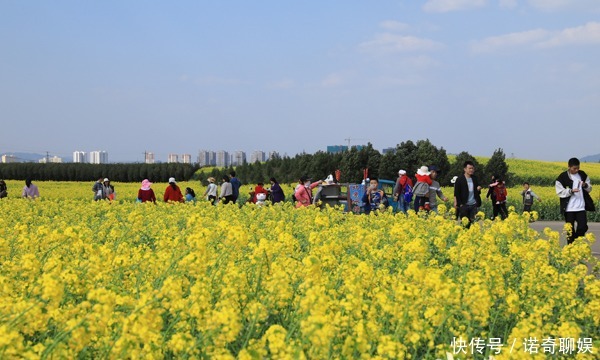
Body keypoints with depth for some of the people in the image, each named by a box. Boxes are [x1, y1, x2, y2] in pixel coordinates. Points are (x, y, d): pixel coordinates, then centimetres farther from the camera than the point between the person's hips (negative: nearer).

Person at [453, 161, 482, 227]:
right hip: (464, 205, -4)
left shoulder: (475, 179, 9)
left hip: (473, 205, 4)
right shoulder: (459, 180, -5)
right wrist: (456, 203, -14)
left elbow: (478, 193, 19)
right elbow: (456, 194, -5)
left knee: (473, 222, 4)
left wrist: (478, 189, -4)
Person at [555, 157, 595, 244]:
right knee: (570, 230, 2)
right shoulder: (562, 177, -6)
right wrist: (570, 191, -20)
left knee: (583, 227, -6)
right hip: (569, 208, -3)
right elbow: (560, 192, -6)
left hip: (581, 207, 3)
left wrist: (585, 185, -8)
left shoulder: (583, 174, 7)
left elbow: (589, 189, 15)